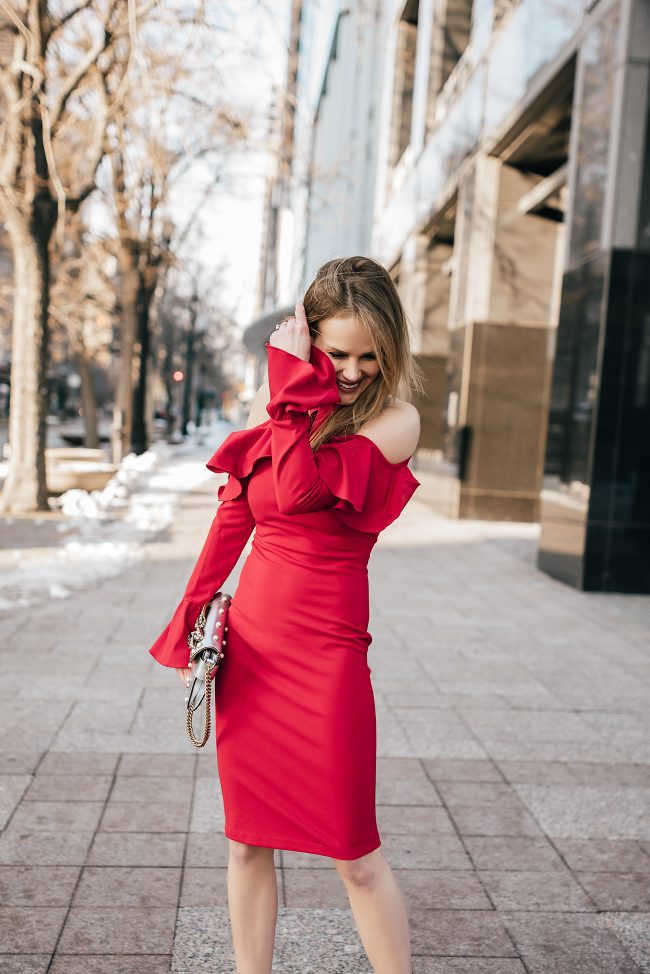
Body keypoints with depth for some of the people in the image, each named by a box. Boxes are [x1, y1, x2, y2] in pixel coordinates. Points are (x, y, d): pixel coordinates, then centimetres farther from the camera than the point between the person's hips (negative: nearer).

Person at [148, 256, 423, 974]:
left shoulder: (396, 420, -8)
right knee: (248, 838, 14)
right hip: (249, 643, 5)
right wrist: (191, 625, 10)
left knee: (355, 854, 2)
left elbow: (302, 489, -24)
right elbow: (232, 519, 12)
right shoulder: (275, 408, 7)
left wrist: (295, 391, -15)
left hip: (326, 652, -5)